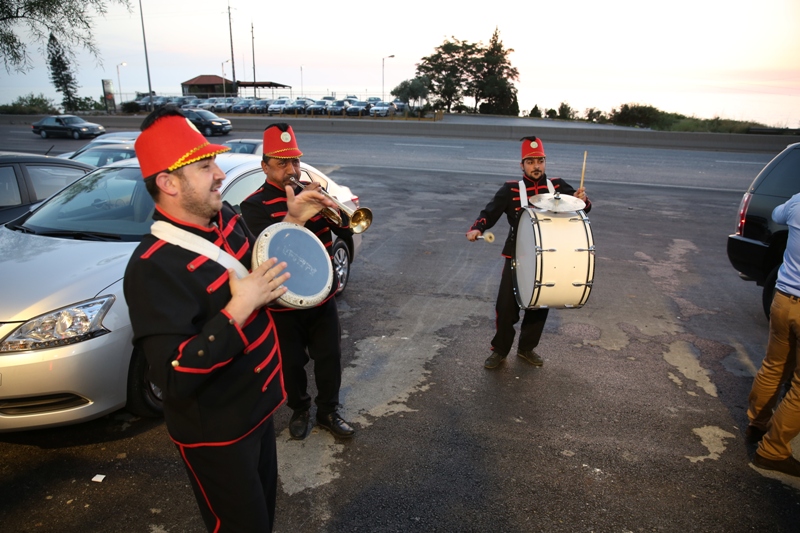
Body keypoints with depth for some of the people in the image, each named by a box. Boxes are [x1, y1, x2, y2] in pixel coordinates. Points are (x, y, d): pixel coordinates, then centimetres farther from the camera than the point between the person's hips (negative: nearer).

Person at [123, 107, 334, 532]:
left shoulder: (225, 218, -3)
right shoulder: (154, 267, -28)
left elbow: (258, 266, 16)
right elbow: (174, 379, -32)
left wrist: (293, 221, 3)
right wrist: (238, 310, -33)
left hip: (256, 405, 8)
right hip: (215, 433, -8)